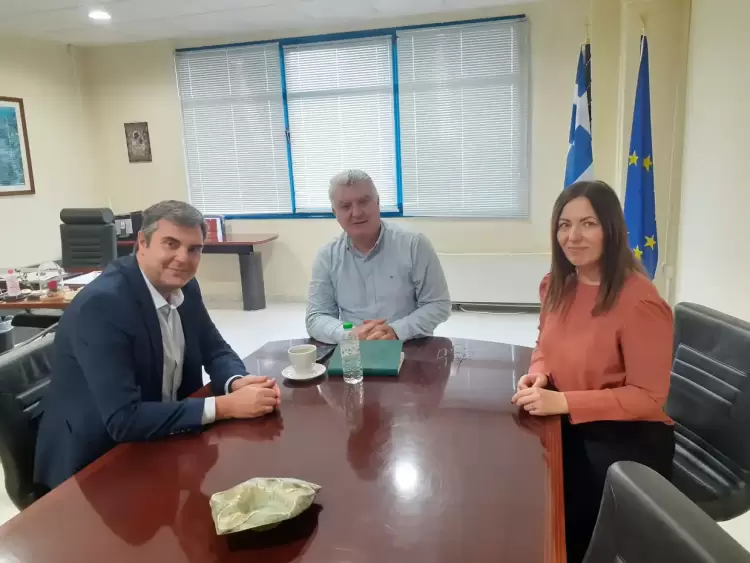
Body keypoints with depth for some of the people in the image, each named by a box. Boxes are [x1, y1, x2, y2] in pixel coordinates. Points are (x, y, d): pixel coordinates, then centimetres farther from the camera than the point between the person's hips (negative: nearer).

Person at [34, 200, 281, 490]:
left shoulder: (184, 288, -3)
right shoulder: (102, 303, -26)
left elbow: (216, 351, 8)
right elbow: (123, 420, -30)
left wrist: (237, 383, -15)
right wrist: (225, 406, -29)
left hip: (158, 442, 7)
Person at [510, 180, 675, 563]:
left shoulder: (639, 301, -21)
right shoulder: (556, 285, 1)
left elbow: (647, 397, -18)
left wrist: (563, 402, -25)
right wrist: (539, 374, -6)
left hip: (627, 436, -6)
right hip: (568, 424, 6)